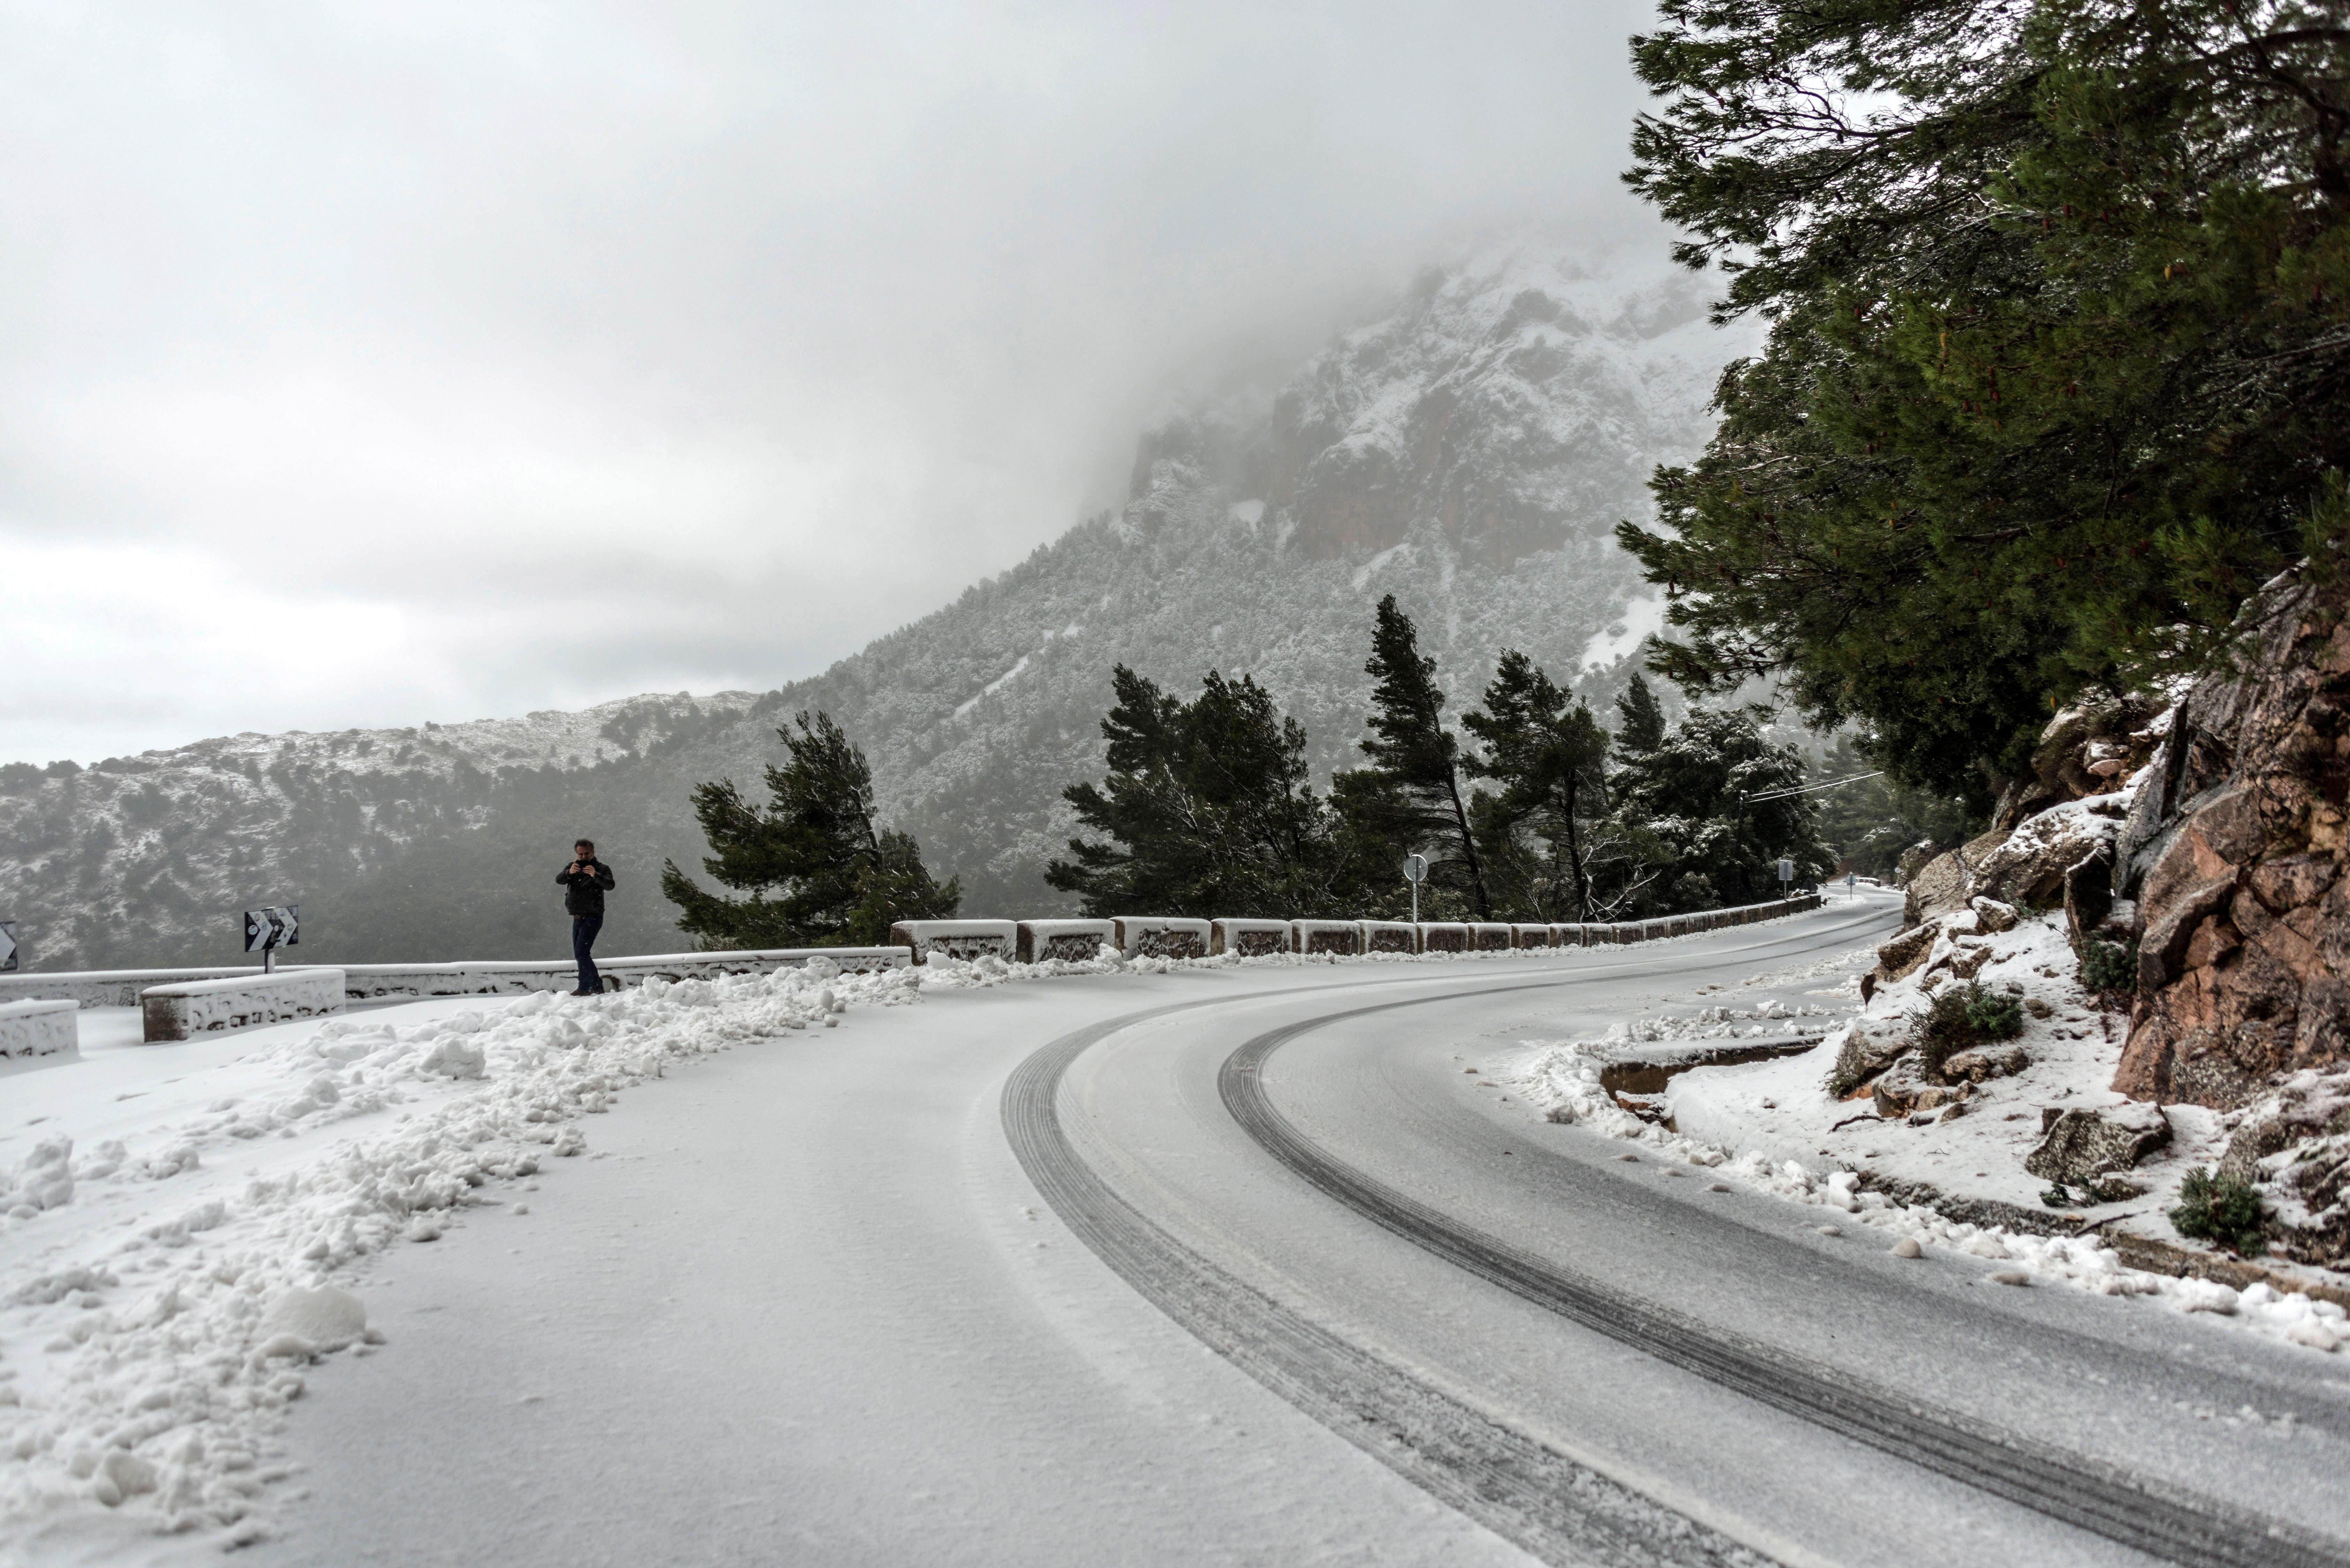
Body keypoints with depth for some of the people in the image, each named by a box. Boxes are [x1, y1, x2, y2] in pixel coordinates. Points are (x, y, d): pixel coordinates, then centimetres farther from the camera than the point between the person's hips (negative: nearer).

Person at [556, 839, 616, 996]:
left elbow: (610, 886, -24)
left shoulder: (602, 869, -5)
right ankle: (597, 986, 23)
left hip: (593, 917, -7)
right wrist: (569, 873, -32)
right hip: (578, 918, 7)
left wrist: (595, 876, -43)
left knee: (581, 953, -17)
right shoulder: (572, 867, 10)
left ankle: (585, 988, -13)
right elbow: (559, 879, -9)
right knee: (580, 955, 13)